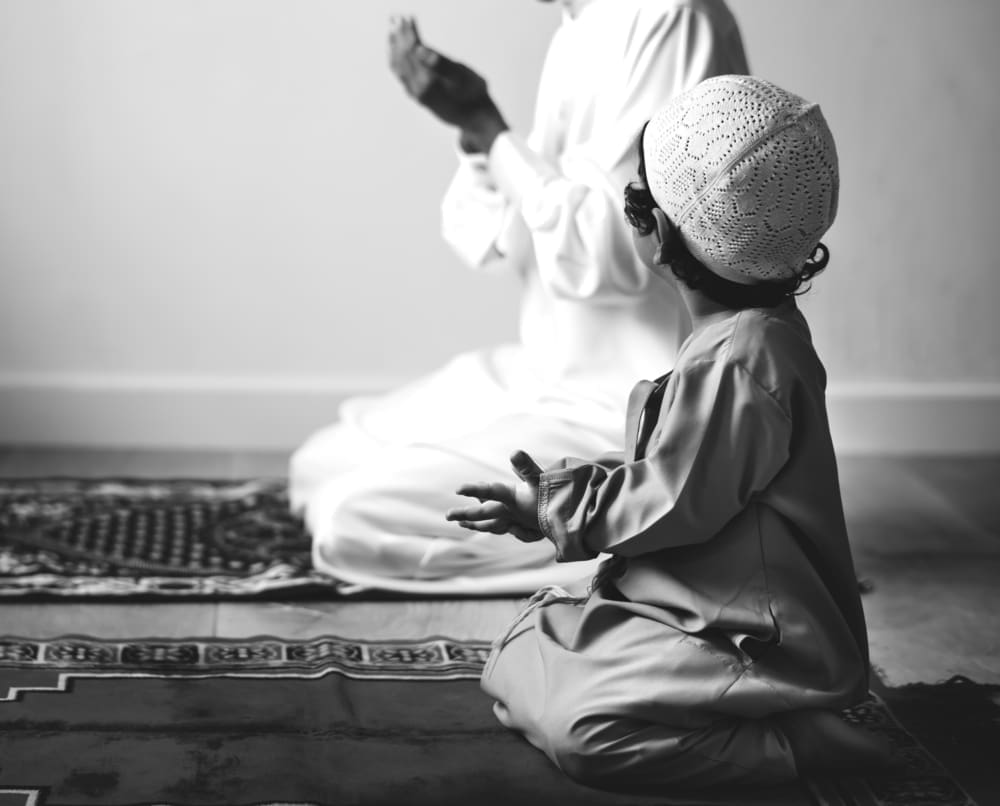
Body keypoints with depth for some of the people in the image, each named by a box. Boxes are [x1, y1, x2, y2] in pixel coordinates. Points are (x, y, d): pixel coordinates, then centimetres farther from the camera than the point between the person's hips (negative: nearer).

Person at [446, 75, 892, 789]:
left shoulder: (740, 361, -24)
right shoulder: (745, 333, 8)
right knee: (515, 662, 11)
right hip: (703, 610, 10)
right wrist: (560, 487, 7)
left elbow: (670, 507, -20)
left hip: (755, 643, -10)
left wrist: (550, 510, -6)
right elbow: (668, 468, 16)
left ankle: (793, 746, -12)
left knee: (579, 729, -26)